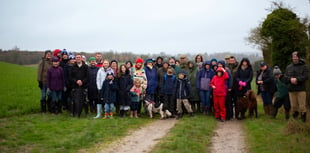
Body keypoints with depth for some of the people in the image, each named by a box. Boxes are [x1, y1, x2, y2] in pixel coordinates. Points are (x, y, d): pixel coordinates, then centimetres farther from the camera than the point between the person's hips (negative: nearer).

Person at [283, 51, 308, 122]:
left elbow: (306, 76, -10)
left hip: (301, 89, -3)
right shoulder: (288, 67, 12)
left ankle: (303, 120, 7)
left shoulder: (303, 66, 1)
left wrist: (297, 79, -19)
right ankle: (294, 118, 24)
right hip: (291, 89, 3)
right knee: (293, 106, 10)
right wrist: (290, 79, -13)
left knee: (302, 106, -4)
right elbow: (285, 77, 6)